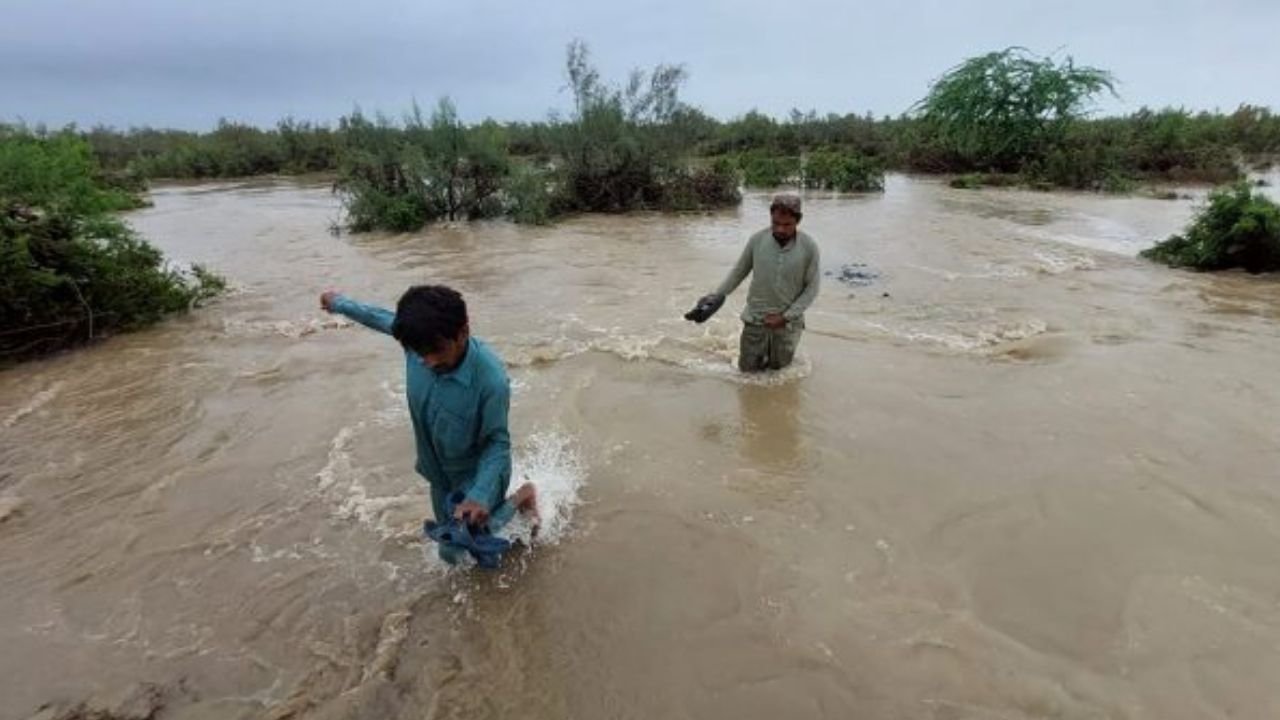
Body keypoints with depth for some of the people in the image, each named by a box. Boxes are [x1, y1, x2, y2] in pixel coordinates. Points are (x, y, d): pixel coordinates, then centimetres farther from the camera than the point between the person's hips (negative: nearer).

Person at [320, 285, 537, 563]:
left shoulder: (491, 379, -39)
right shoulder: (420, 340, -24)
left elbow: (498, 442, -26)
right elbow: (381, 317, -1)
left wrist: (480, 495, -39)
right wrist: (340, 303, 15)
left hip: (476, 475, -5)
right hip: (440, 472, 5)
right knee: (451, 552, 25)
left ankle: (523, 495, 30)